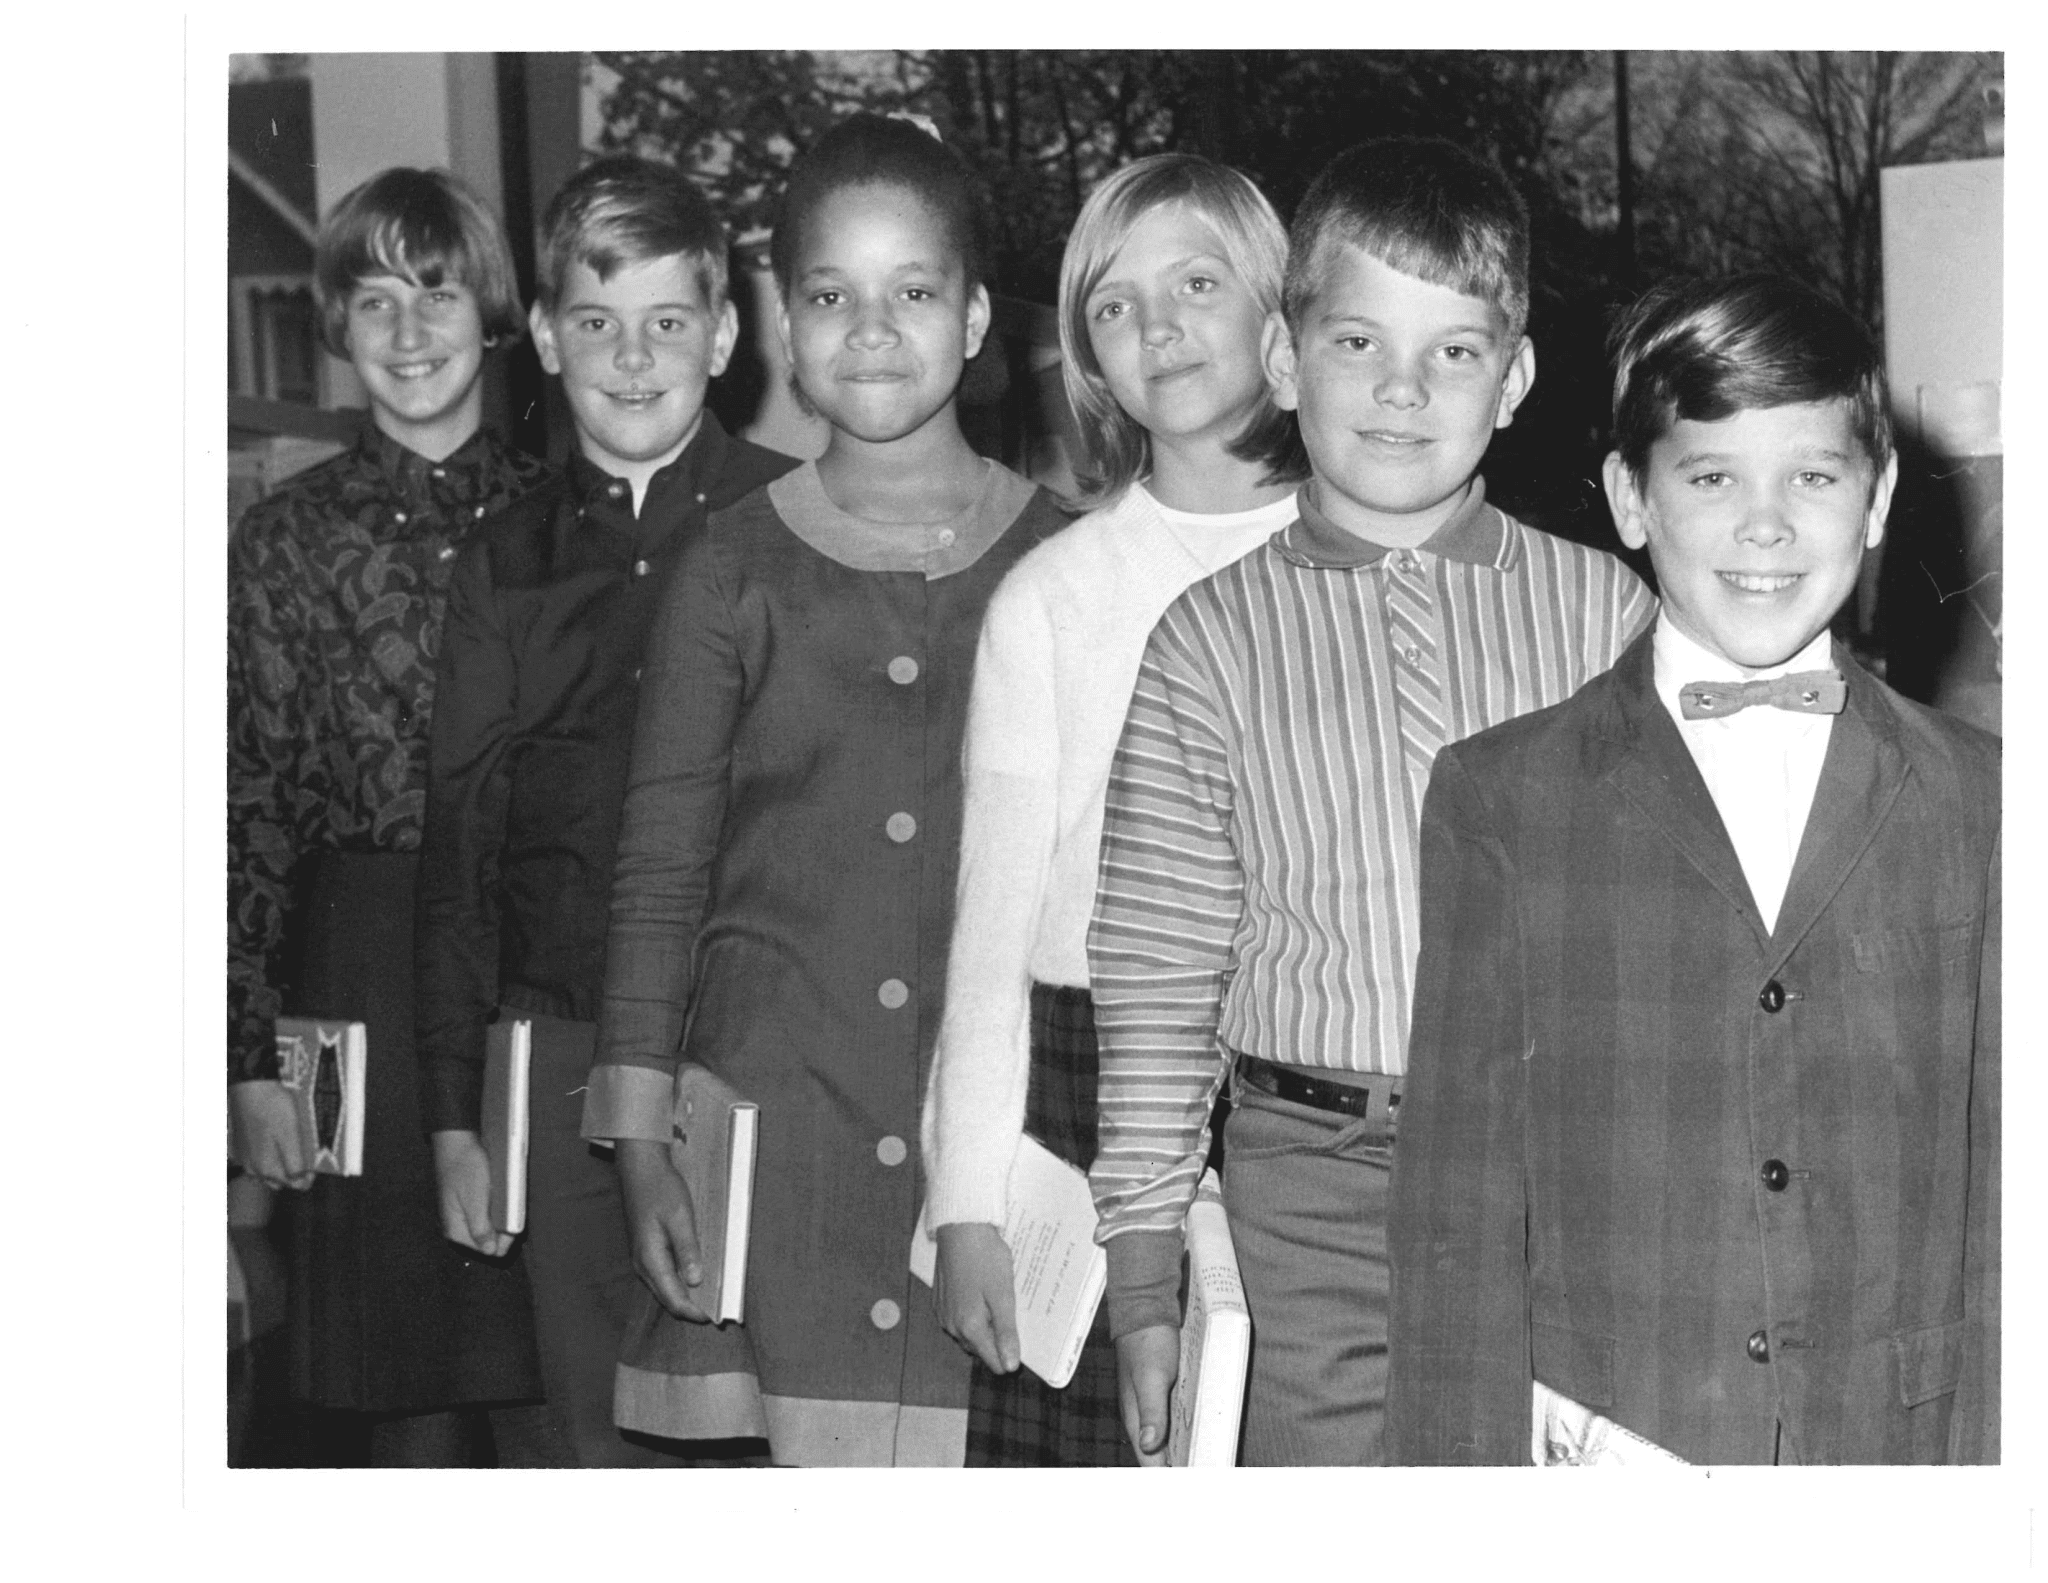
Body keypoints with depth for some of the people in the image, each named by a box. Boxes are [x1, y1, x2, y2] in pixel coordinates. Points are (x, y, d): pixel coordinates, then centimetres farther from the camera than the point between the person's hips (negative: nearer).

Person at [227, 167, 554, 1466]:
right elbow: (250, 813, 0)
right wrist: (252, 1056, -5)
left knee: (564, 1388, 4)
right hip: (368, 985, -1)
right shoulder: (288, 542, 1)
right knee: (410, 1401, 4)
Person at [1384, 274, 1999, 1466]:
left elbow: (1998, 1185, 4)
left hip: (1895, 1438, 1)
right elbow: (1460, 1201, -2)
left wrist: (1985, 1457, -1)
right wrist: (1463, 1460, -6)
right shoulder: (1502, 801, -1)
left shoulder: (1976, 800, 3)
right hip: (1603, 1445, -1)